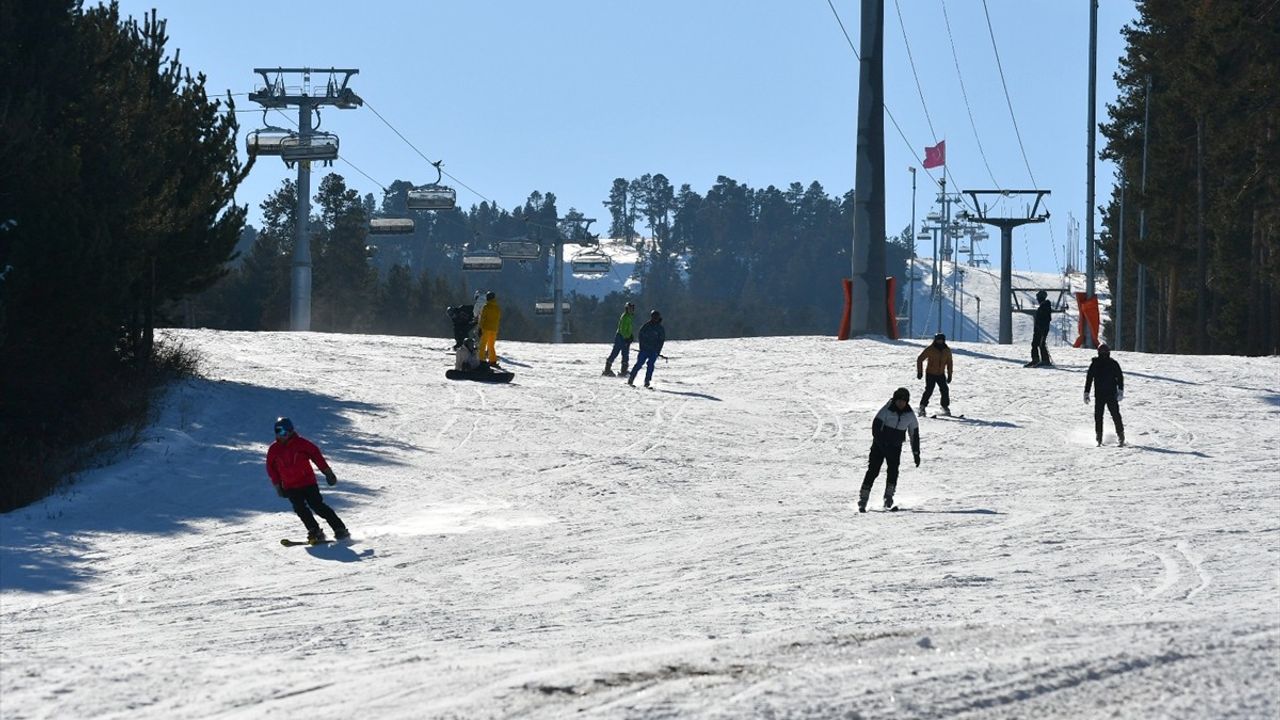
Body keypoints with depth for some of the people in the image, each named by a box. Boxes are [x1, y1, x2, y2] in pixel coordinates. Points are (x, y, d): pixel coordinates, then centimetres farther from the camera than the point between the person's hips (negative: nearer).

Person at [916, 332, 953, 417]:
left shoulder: (947, 350, 1)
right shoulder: (930, 350, -11)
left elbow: (949, 363, 13)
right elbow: (919, 360, -5)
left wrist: (949, 375, 9)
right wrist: (920, 372, -8)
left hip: (941, 374, 4)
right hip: (930, 374, -4)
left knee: (945, 390, -4)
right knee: (929, 391, -15)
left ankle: (945, 407, 12)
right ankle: (922, 407, -4)